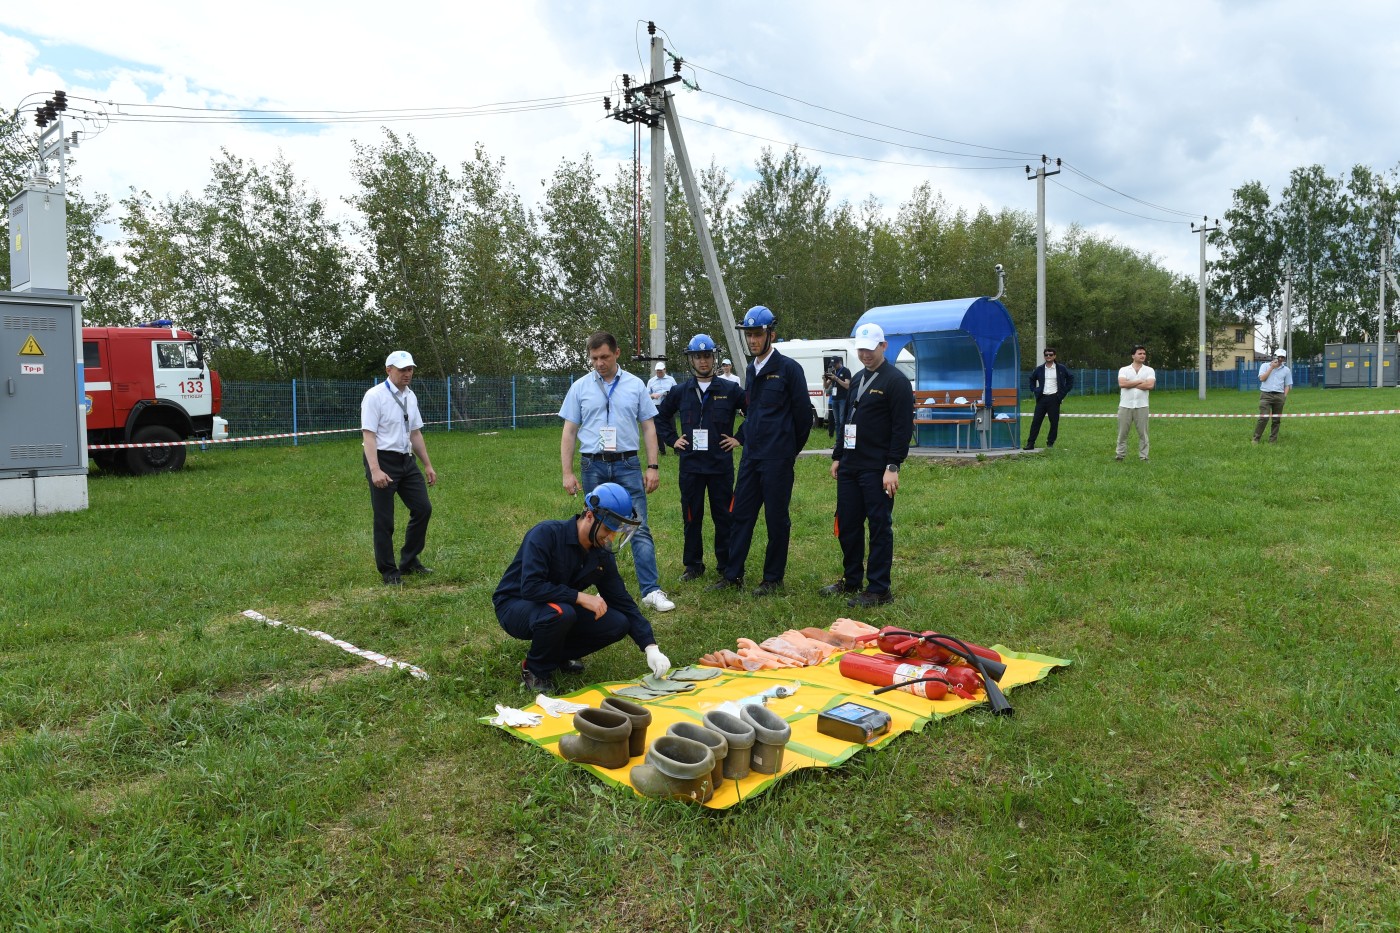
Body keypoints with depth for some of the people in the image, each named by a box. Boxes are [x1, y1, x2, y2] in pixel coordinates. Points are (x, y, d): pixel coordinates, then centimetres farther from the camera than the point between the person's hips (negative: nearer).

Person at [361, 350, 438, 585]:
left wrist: (428, 465, 16)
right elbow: (368, 435, -18)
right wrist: (375, 470, -28)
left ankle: (409, 561, 22)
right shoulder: (375, 396, -12)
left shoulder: (410, 396, 11)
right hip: (383, 461, -7)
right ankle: (388, 571, 12)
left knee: (423, 508, 6)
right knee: (384, 519, 0)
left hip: (407, 460, 7)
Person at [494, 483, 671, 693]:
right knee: (560, 612, -38)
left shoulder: (602, 554, -5)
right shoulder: (546, 534, -25)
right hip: (515, 606, -6)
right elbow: (530, 587, -35)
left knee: (618, 624, -12)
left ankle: (558, 654, 10)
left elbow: (623, 601, -2)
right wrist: (580, 597, -31)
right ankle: (535, 671, -10)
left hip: (560, 608, 6)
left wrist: (651, 647, -12)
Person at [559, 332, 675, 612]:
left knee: (639, 529, -6)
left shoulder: (635, 385, 5)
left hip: (628, 465, -1)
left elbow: (648, 427, 7)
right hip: (594, 466, 1)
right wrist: (567, 473, 0)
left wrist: (653, 467, 0)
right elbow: (569, 432, 6)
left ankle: (651, 590, -5)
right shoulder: (580, 387, 5)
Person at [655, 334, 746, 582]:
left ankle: (727, 566, 15)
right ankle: (693, 566, 19)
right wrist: (672, 440, 10)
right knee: (692, 518, 8)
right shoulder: (681, 391, 6)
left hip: (721, 466, -2)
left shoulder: (730, 390, -1)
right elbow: (660, 416, 20)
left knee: (723, 517, 4)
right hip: (690, 466, 2)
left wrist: (740, 438, 0)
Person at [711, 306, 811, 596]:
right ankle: (733, 575, 16)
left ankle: (773, 579, 14)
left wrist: (791, 450, 1)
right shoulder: (751, 371, 13)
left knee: (777, 519, 3)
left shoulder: (789, 368, -10)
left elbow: (803, 414, -7)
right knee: (741, 514, 8)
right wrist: (742, 439, 13)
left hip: (777, 460, -7)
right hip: (751, 457, 7)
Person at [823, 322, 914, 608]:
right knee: (847, 524, 12)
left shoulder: (896, 381, -9)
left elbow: (903, 428, -14)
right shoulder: (857, 380, 16)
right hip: (850, 466, 8)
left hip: (877, 469, -8)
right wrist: (837, 456, 18)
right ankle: (851, 580, 27)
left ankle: (878, 590, 6)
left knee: (880, 527, -1)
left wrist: (893, 467, -19)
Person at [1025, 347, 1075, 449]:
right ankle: (1030, 443, -2)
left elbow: (1070, 377, 12)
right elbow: (1032, 379, 23)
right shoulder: (1039, 369, 9)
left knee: (1054, 422, 1)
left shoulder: (1061, 369, 3)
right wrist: (1035, 390, 9)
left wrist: (1064, 392, 4)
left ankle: (1050, 443, 11)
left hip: (1054, 398, -1)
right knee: (1036, 421, -3)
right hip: (1042, 398, 1)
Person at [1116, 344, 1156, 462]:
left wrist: (1131, 384, -8)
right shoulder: (1124, 370, 4)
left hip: (1141, 406, 0)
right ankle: (1120, 454, 13)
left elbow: (1150, 385, -12)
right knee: (1122, 432, 5)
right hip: (1125, 406, 0)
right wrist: (1140, 382, -10)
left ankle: (1143, 456, 10)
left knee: (1143, 433, 4)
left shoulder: (1149, 370, 4)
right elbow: (1122, 383, -14)